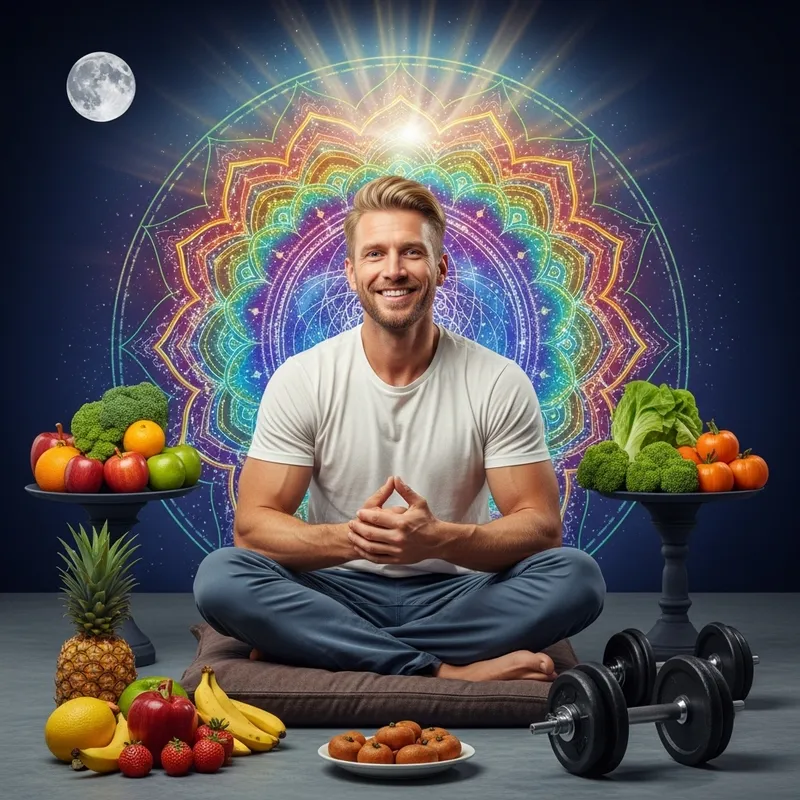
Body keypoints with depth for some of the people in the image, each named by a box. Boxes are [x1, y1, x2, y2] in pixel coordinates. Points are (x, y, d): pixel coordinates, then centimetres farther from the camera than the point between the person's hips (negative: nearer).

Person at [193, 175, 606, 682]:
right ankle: (448, 672, -28)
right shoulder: (301, 379, -3)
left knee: (579, 575, -27)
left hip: (456, 595, 1)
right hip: (339, 592, 0)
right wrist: (349, 538, -28)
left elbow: (542, 526, -6)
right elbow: (253, 524, -7)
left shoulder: (499, 383, -3)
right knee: (220, 576, -28)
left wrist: (440, 539, -28)